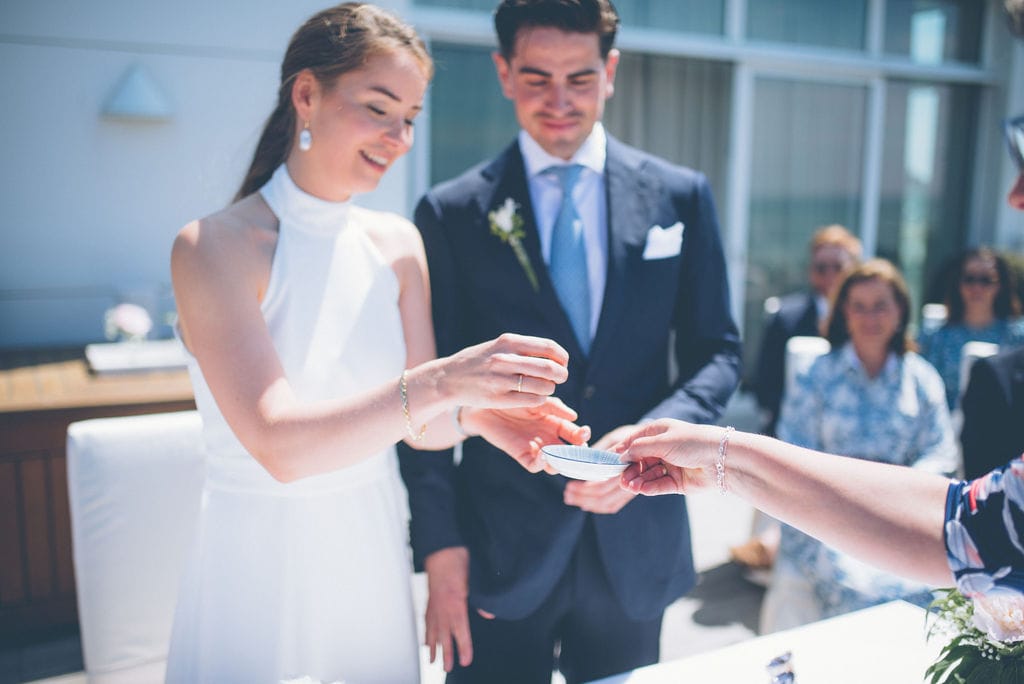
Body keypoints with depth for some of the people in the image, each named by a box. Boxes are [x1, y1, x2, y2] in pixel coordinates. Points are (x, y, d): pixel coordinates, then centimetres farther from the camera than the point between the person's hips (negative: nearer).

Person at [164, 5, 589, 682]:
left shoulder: (398, 244, -1)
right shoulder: (212, 246, -16)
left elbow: (420, 425, -1)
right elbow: (278, 444, -26)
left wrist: (474, 410, -23)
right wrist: (438, 383, -37)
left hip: (374, 550, 5)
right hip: (262, 558, -4)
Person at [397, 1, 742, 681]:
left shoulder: (681, 197, 2)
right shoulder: (451, 213, -3)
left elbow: (717, 354, 4)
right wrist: (440, 545, -6)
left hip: (636, 546, 2)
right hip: (502, 549, -1)